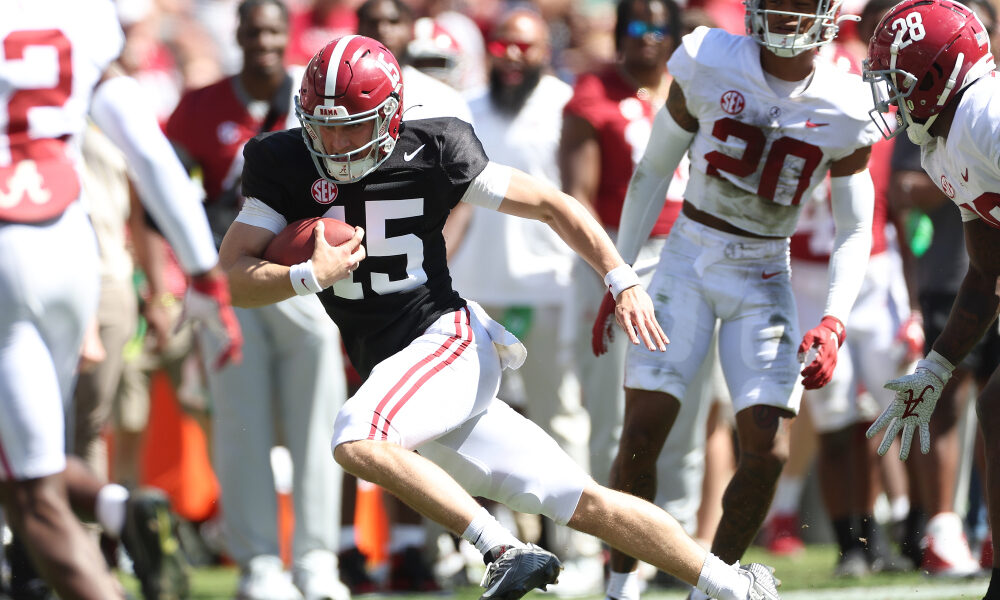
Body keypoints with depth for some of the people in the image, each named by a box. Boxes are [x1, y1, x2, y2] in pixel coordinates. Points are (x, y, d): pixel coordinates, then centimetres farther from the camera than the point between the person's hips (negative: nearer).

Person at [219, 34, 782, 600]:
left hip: (450, 340, -4)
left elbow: (553, 205, 0)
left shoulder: (434, 153, -8)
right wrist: (311, 276, -22)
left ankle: (507, 552, -23)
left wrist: (624, 282, -7)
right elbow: (235, 277, -5)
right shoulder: (286, 166, 0)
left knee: (355, 442, -31)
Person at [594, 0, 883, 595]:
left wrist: (834, 323, -11)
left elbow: (855, 232, 3)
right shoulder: (709, 66, -9)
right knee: (641, 438, -10)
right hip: (689, 261, -1)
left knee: (769, 452, -9)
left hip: (764, 279, 1)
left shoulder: (845, 112, -7)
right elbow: (653, 172, 3)